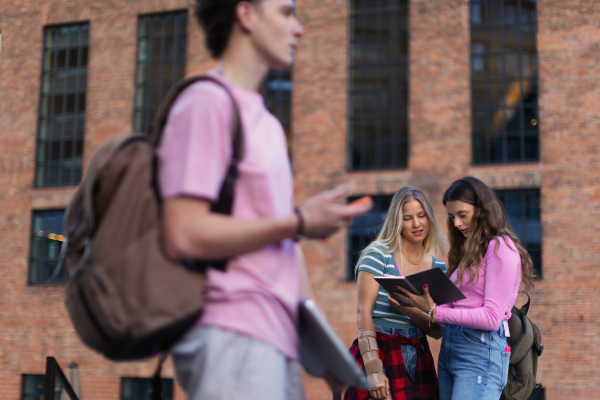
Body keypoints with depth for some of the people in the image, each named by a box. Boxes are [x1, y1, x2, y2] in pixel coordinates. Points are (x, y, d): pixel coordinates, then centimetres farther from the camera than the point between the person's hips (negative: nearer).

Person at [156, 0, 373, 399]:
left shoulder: (268, 124, 21)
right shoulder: (207, 102, -7)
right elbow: (184, 236, -17)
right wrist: (300, 222, -12)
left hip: (279, 337, 9)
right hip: (230, 336, -9)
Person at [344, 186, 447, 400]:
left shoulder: (438, 267, 10)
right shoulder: (378, 255, -4)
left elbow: (437, 331, 6)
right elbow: (364, 312, -10)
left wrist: (411, 311, -14)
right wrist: (373, 370, -18)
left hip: (418, 357, 5)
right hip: (379, 350, -4)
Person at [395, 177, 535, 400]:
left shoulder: (501, 247, -5)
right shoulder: (468, 250, 20)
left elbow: (492, 318, -13)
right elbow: (456, 305, 12)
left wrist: (435, 312, -17)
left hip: (481, 350, -8)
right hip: (449, 348, 8)